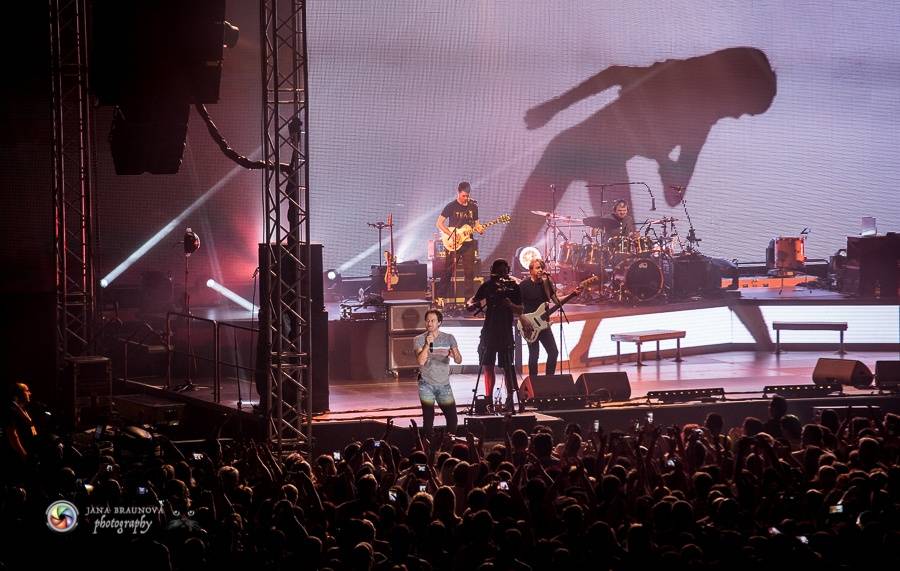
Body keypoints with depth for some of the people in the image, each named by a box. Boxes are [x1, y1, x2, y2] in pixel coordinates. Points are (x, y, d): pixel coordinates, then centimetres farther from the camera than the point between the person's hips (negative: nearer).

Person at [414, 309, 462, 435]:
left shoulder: (449, 338, 3)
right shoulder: (419, 340, -2)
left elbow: (459, 361, -4)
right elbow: (421, 361, -15)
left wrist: (455, 355, -27)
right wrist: (427, 344, -26)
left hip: (444, 385, 2)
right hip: (426, 385, -2)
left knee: (452, 417, -1)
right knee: (428, 418, -5)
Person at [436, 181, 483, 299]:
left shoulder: (473, 207, 8)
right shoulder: (451, 207, -4)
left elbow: (476, 223, 17)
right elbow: (439, 223, -3)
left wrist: (479, 229, -7)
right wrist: (451, 234, -14)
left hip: (468, 243, 3)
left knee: (469, 272, 0)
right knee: (448, 271, -2)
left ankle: (468, 298, 6)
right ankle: (443, 297, 7)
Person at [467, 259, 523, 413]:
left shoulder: (513, 287, 1)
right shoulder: (487, 286, 6)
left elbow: (520, 311, 0)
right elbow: (471, 303, 5)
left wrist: (510, 304, -20)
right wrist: (476, 304, -18)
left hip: (505, 331, -3)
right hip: (489, 330, 3)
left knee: (507, 366, -6)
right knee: (487, 366, 5)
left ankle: (510, 400, -3)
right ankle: (488, 399, 13)